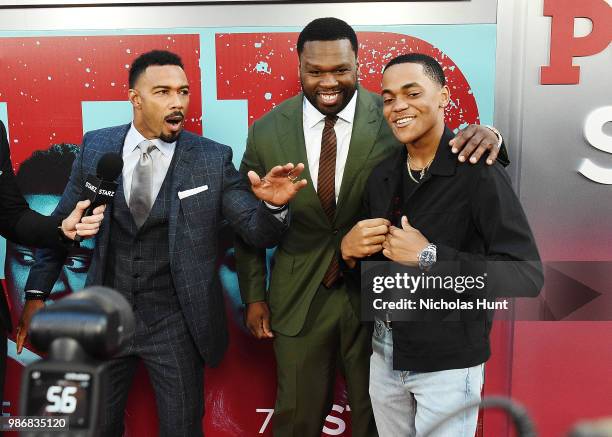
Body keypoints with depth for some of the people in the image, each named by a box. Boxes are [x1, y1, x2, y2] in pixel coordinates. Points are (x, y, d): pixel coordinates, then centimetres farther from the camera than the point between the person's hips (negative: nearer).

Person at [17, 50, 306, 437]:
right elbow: (63, 223, 6)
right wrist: (37, 292, 6)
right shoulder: (96, 147, -3)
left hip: (176, 323, -2)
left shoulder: (214, 159, -10)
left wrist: (273, 205, -32)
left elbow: (258, 232, -10)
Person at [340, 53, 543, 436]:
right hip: (385, 353, 6)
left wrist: (430, 257, -27)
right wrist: (349, 248, -10)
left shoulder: (479, 173, -17)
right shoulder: (382, 175, 2)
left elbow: (528, 278, -22)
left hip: (448, 362, -5)